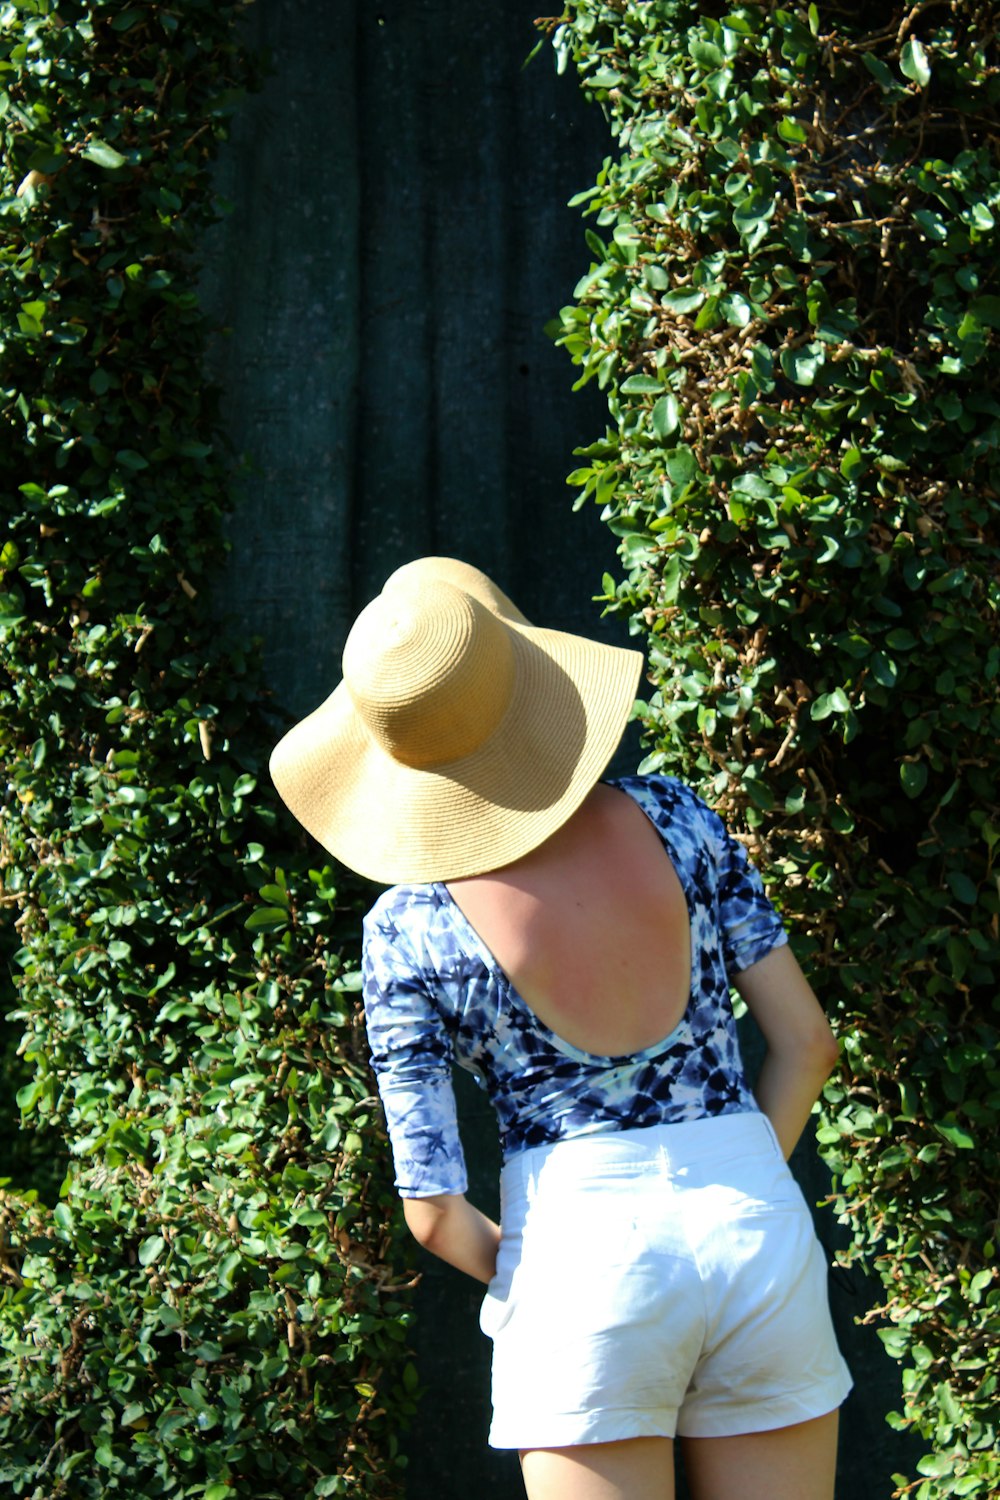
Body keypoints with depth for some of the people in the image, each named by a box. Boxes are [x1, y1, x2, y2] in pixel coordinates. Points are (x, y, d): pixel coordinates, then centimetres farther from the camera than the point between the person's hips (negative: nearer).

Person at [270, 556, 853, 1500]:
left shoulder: (408, 929, -7)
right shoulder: (671, 819, 0)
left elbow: (433, 1211, -4)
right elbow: (806, 1041, 5)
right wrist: (728, 1208, 13)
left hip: (583, 1249, -3)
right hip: (762, 1233, 3)